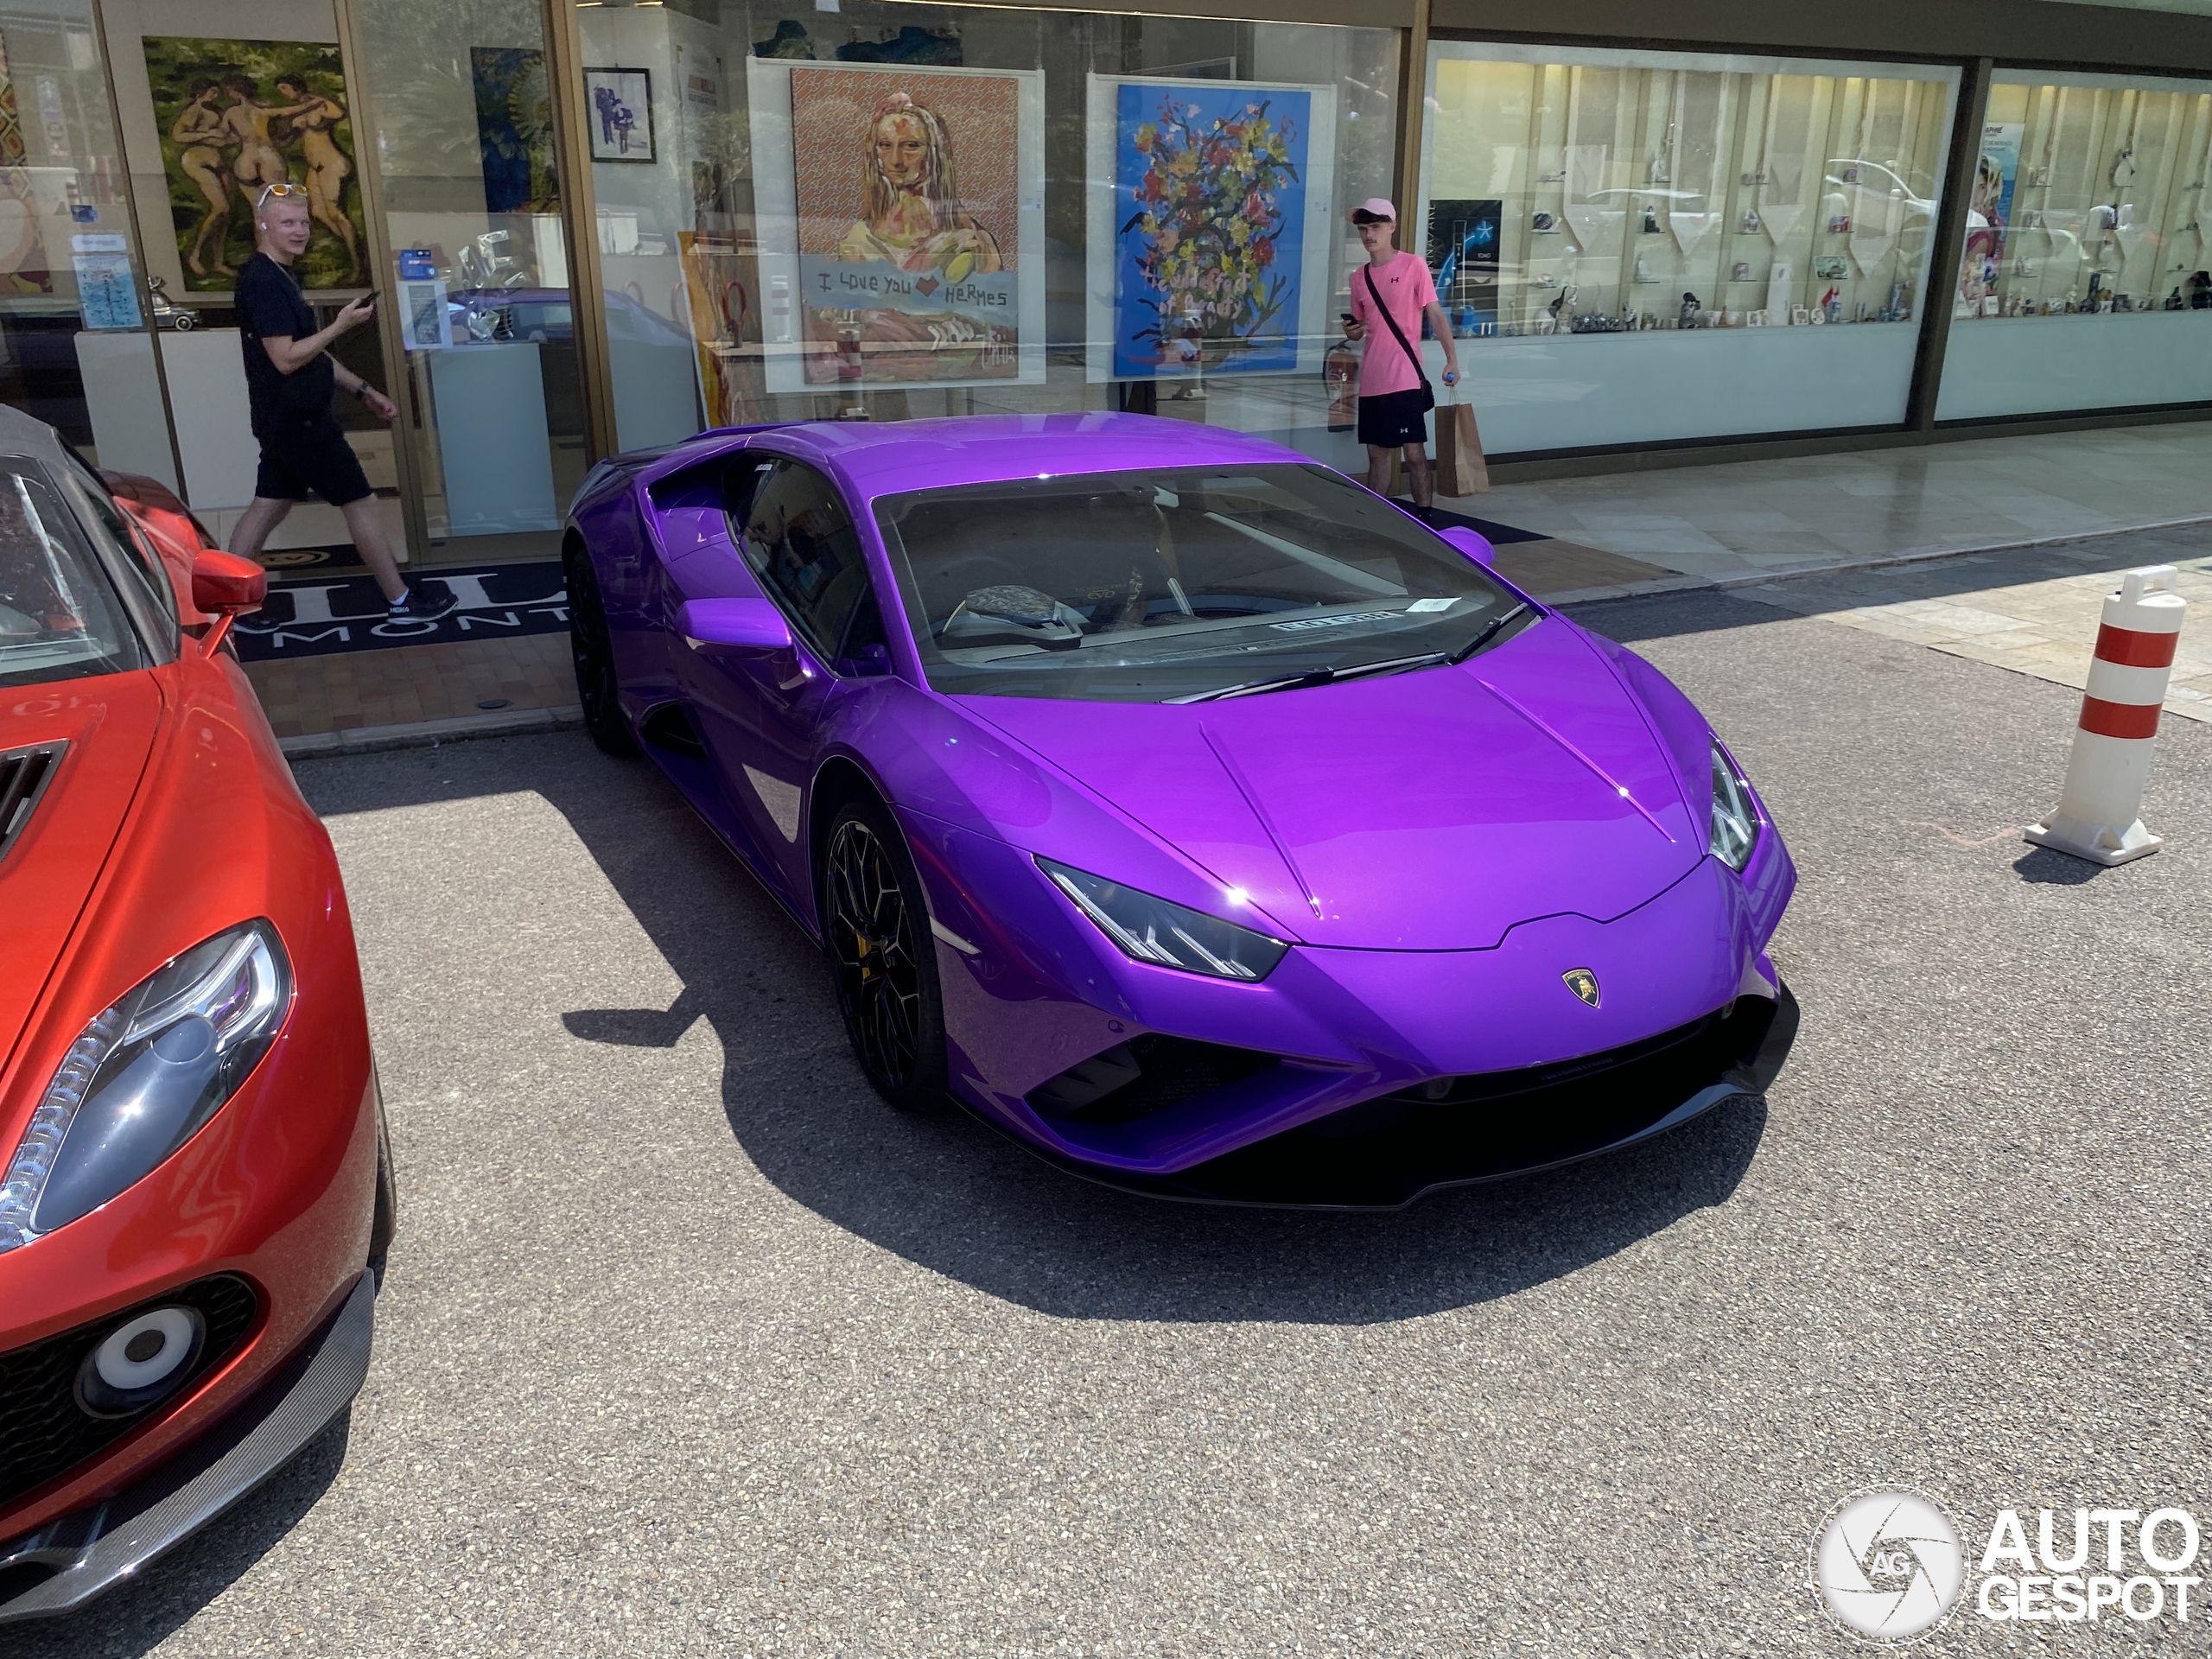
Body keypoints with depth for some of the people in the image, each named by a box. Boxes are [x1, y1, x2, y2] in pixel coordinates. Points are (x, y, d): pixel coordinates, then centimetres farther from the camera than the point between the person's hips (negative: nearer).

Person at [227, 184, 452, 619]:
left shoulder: (278, 276, 15)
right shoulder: (263, 280, -18)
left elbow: (311, 352, 20)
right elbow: (286, 358, -24)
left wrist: (364, 390, 16)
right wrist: (342, 325, -22)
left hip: (286, 418, 10)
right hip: (296, 419, -10)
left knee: (269, 506, 12)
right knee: (360, 501, -1)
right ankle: (401, 599, 7)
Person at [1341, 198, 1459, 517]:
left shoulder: (1413, 266, -3)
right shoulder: (1360, 276, 12)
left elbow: (1435, 314, -6)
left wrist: (1452, 360, -15)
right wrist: (1351, 331, -3)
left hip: (1404, 379, -5)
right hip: (1371, 381, 6)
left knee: (1414, 452, -5)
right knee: (1377, 453, 10)